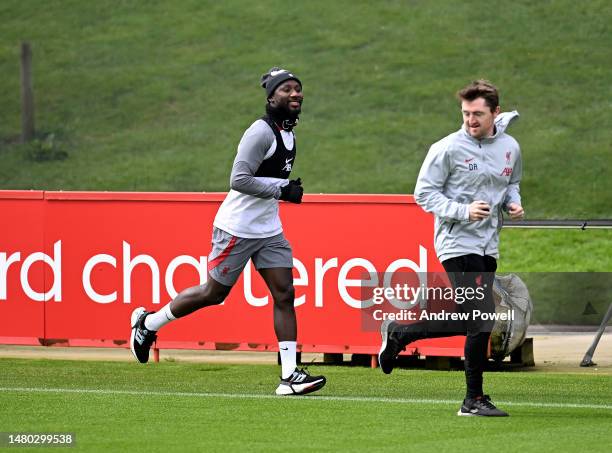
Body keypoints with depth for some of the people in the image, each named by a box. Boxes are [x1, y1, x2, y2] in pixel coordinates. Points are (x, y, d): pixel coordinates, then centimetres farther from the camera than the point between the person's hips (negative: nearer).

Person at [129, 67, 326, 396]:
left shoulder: (288, 133, 12)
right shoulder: (261, 132, -18)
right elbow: (239, 179, -25)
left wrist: (289, 189, 8)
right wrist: (282, 190, -22)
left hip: (269, 230, 8)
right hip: (238, 229, -8)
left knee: (285, 295, -4)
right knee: (214, 293, 3)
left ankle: (290, 376, -7)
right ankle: (148, 322, 25)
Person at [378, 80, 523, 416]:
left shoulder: (509, 148, 7)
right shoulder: (448, 149, -11)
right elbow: (424, 193, -8)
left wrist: (513, 203, 1)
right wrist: (463, 211, -20)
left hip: (487, 246, 7)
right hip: (458, 243, -7)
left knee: (466, 323, 10)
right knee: (482, 317, -15)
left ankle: (397, 333, 29)